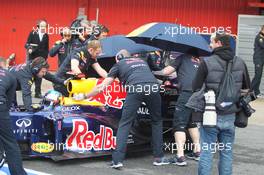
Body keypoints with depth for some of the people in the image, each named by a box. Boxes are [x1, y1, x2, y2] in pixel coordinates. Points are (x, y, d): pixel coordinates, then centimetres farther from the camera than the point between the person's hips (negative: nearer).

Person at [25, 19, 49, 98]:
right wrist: (29, 48, -23)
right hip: (32, 58, -3)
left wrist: (45, 56, 4)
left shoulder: (46, 36, 7)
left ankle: (38, 93, 11)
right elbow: (27, 44, -3)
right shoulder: (32, 34, -3)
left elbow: (46, 48, 12)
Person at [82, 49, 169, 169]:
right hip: (153, 87, 3)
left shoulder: (119, 64, 27)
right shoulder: (141, 61, 39)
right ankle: (159, 157, 20)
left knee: (125, 124, 6)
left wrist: (86, 96, 37)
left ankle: (117, 160, -4)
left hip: (135, 89, -3)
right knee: (157, 121, 22)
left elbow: (102, 87, 25)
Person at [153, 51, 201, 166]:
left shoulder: (183, 58, 14)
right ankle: (197, 152, 27)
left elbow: (166, 71, 8)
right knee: (192, 123, 25)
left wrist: (153, 73, 23)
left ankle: (180, 157, -11)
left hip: (187, 93, -6)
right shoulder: (201, 62, 29)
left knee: (179, 125, -2)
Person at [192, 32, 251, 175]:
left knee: (206, 152, 4)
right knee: (227, 153, 13)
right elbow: (247, 88, 10)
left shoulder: (206, 63, -12)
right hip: (230, 117, 4)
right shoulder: (240, 63, 1)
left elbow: (195, 88, -9)